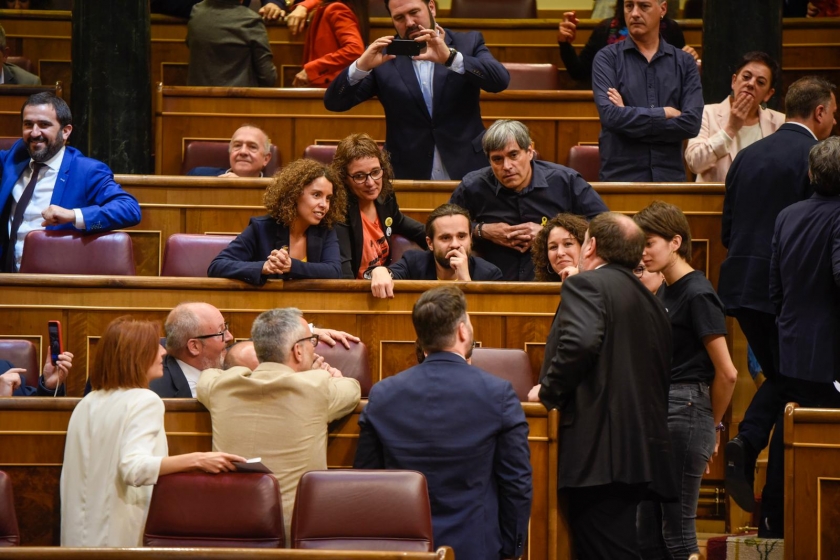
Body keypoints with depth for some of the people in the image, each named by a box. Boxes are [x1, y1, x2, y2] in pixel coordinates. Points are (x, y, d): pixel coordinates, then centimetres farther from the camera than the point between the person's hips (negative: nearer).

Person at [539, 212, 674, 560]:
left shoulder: (587, 284, -4)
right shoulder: (650, 302, 23)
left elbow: (580, 342, -22)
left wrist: (548, 392, -9)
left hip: (600, 452, -9)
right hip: (642, 451, 9)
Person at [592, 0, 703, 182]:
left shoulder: (684, 62, 6)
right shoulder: (607, 58, 1)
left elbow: (691, 123, -7)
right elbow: (609, 115, -13)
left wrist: (630, 117, -10)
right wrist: (665, 113, -8)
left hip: (670, 176, 1)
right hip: (619, 176, -1)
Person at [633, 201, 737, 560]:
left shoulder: (697, 294, -12)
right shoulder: (665, 292, 15)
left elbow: (727, 373, -14)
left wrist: (713, 426, -1)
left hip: (685, 413, -9)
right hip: (658, 414, 9)